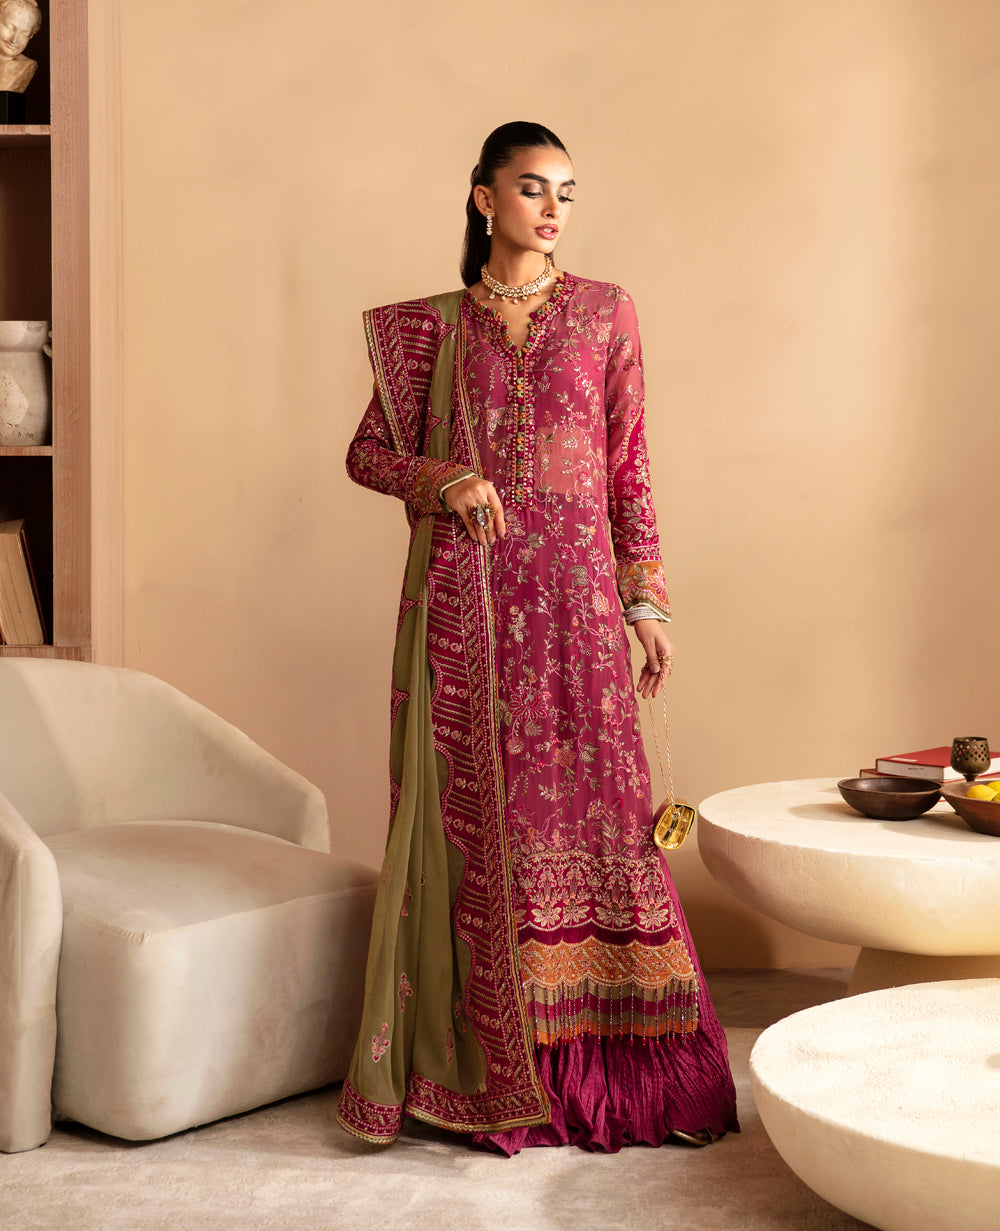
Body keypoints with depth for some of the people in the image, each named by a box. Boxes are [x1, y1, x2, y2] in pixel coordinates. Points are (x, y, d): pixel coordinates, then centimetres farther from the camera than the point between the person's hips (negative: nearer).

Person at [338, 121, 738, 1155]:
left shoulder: (605, 314, 9)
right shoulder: (433, 326, 10)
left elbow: (630, 469, 8)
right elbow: (368, 452, 10)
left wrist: (646, 602, 2)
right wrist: (446, 479, -10)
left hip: (573, 590, 0)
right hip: (464, 596, 0)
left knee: (590, 796, -2)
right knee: (475, 808, 1)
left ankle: (609, 1067, 9)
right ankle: (489, 1068, 11)